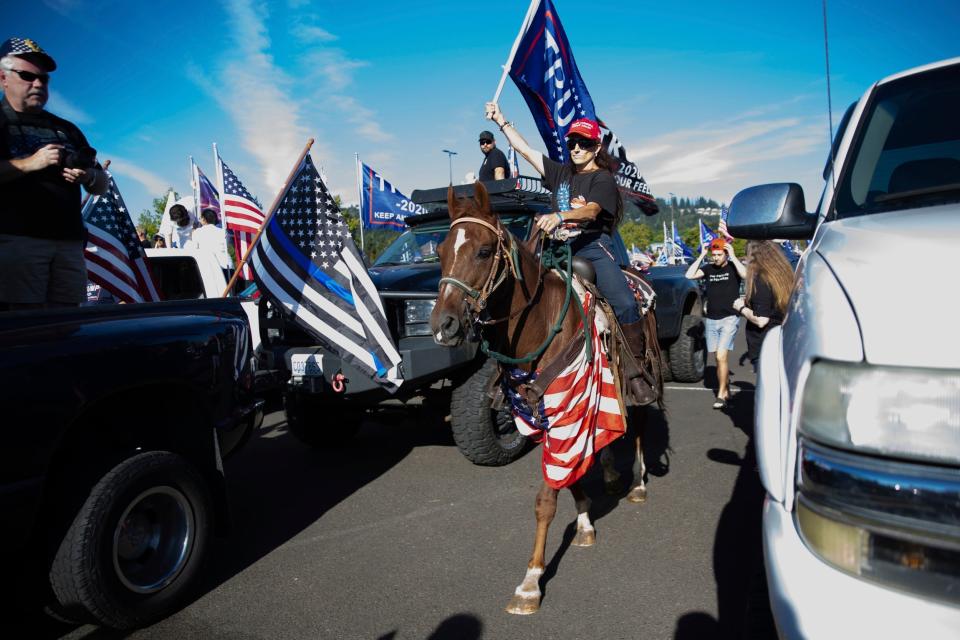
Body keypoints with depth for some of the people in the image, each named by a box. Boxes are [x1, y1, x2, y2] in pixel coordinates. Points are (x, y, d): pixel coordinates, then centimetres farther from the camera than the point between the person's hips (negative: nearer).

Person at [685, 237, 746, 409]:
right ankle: (726, 390, 25)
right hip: (711, 320, 4)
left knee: (721, 356, -13)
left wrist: (733, 256, -15)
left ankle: (721, 394, -5)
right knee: (720, 357, 11)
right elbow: (689, 275, -4)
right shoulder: (708, 269, 8)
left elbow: (745, 274, -22)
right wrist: (701, 256, -3)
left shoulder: (733, 267, -2)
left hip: (729, 319, -4)